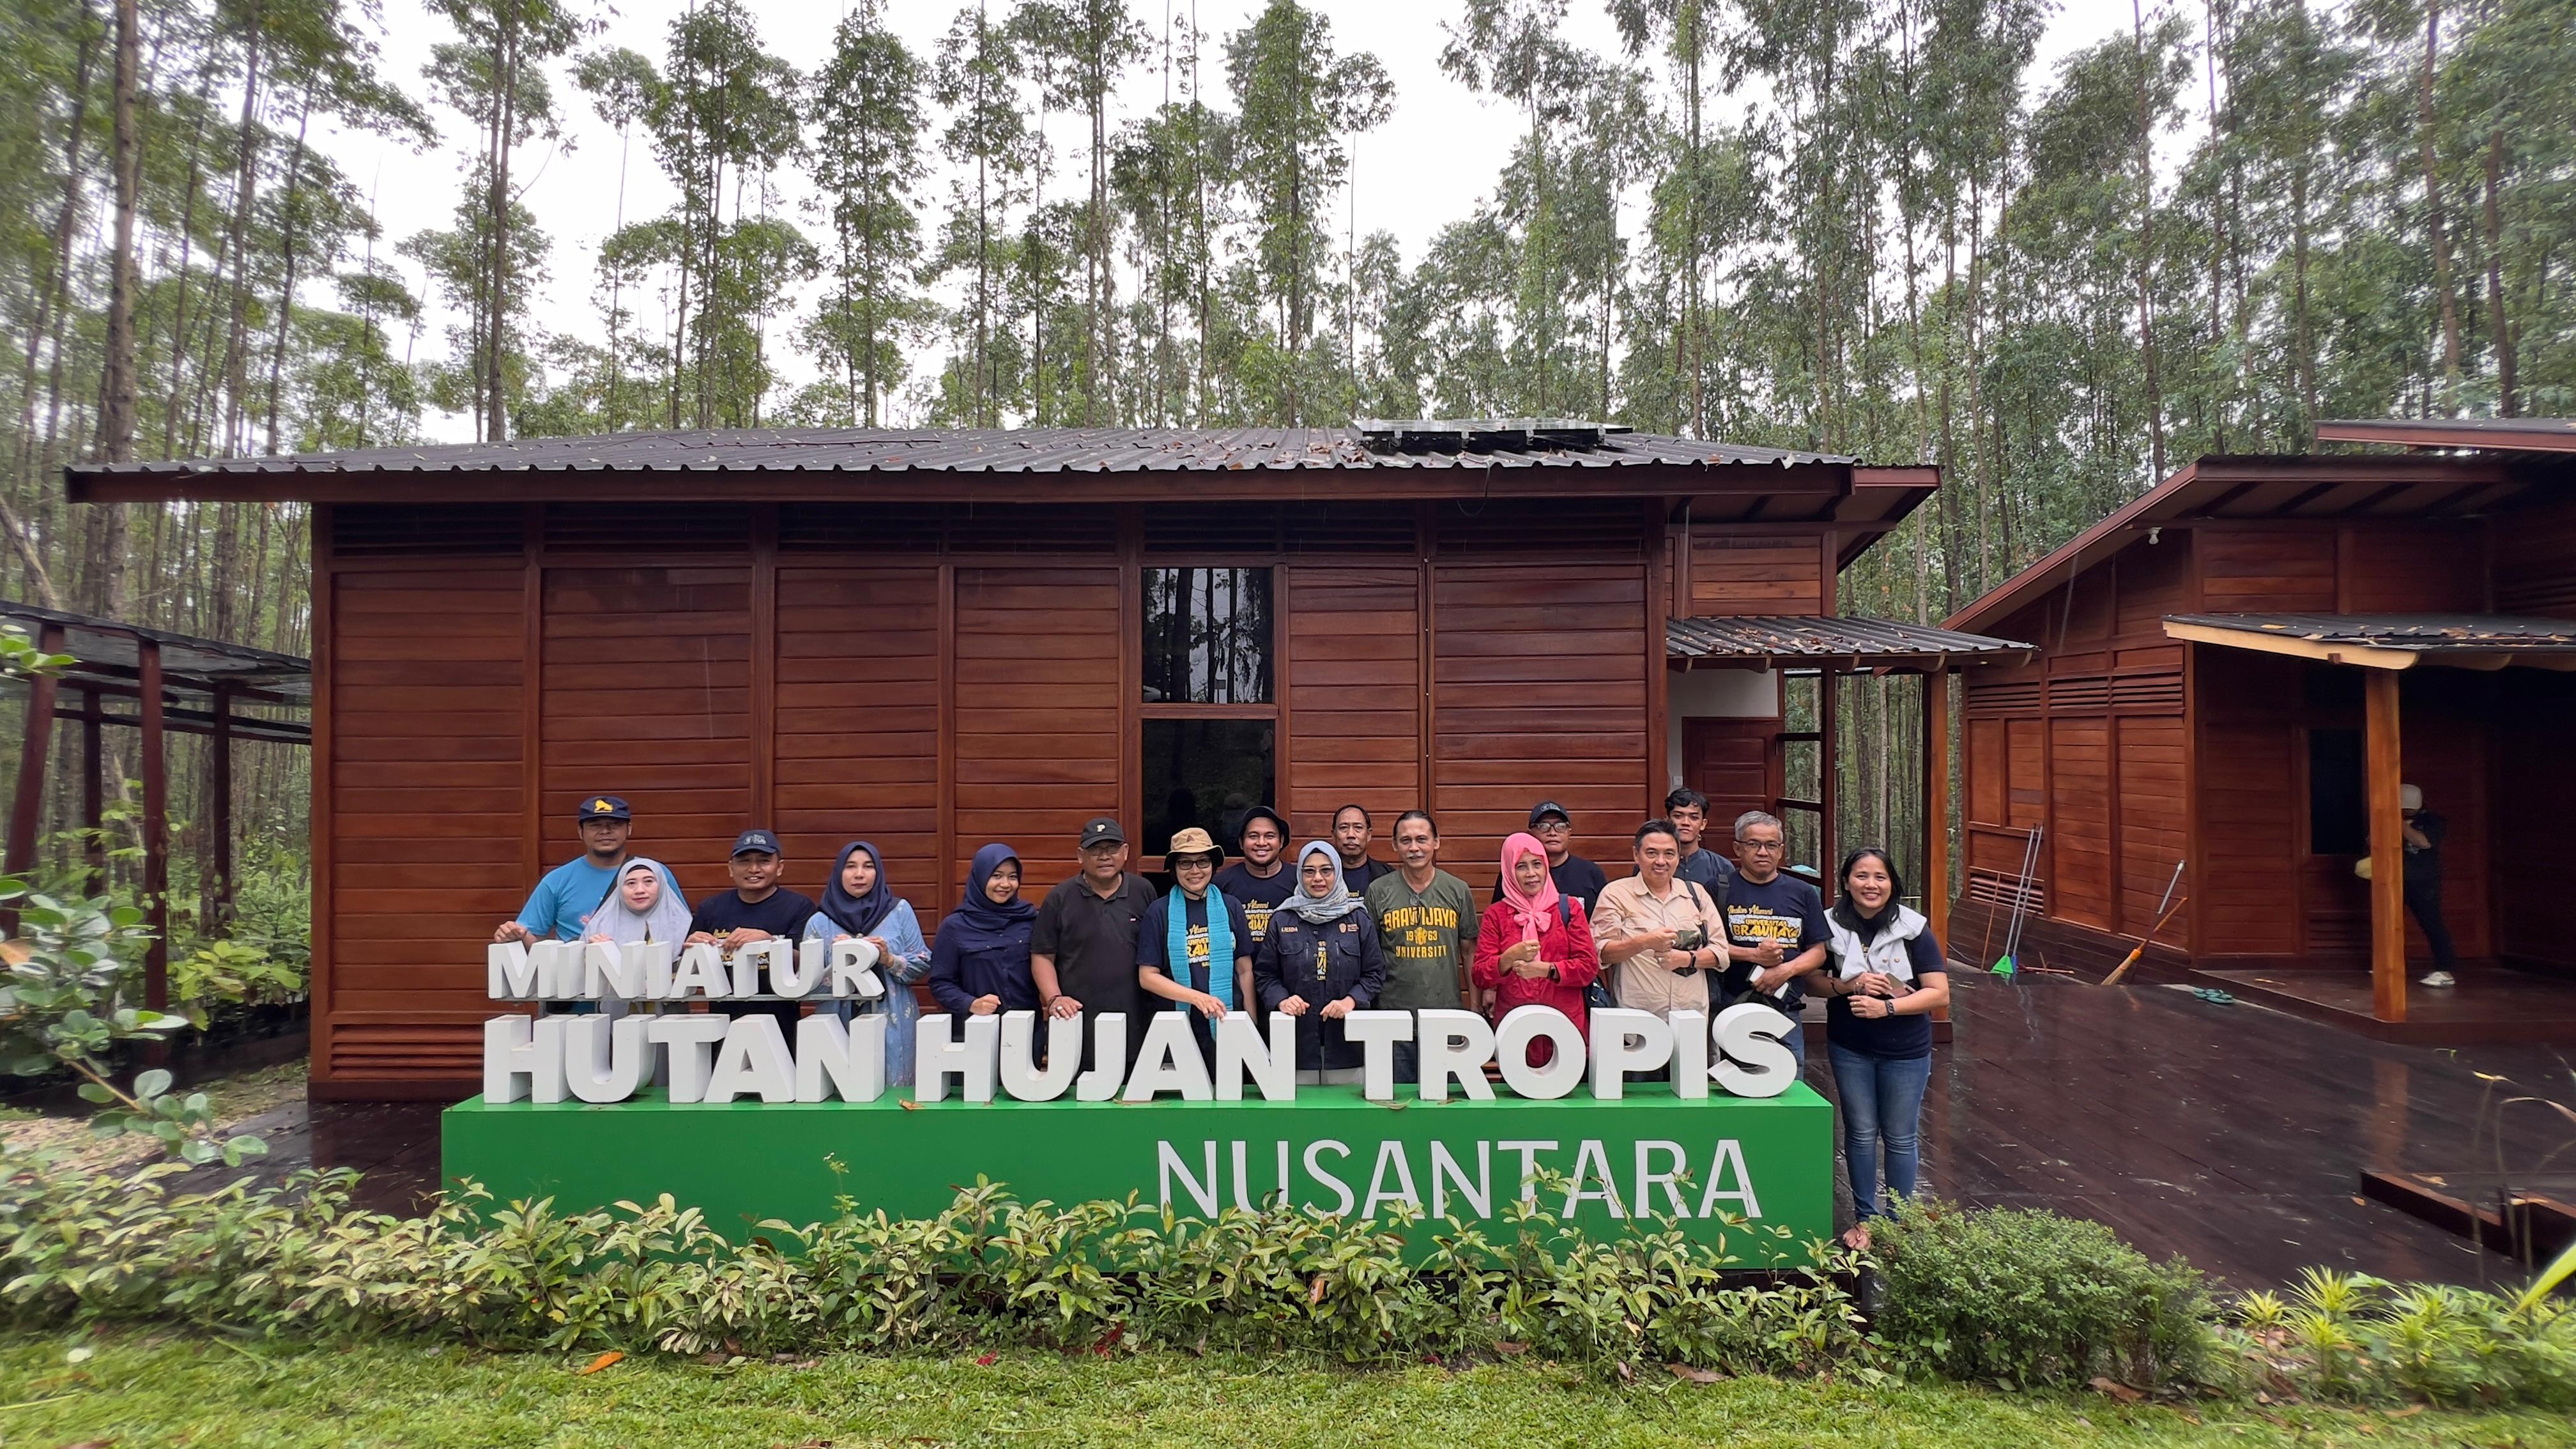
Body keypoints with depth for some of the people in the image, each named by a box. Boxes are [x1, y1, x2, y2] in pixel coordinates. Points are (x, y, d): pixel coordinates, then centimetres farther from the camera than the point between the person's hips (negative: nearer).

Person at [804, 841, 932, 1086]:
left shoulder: (900, 911, 4)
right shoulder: (819, 922, 5)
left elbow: (924, 965, 3)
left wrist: (890, 960, -12)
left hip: (894, 1027, 0)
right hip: (840, 1026, 0)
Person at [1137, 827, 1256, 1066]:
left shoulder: (1231, 908, 4)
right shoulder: (1159, 912, -1)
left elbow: (1245, 971, 7)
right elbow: (1147, 977, -3)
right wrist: (1197, 997, -16)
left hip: (1227, 1025, 1)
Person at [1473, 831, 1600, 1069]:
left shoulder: (1569, 908, 7)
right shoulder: (1496, 914, 6)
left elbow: (1590, 966, 0)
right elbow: (1480, 976, 1)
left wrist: (1546, 969, -14)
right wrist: (1510, 958, -18)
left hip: (1566, 1025, 0)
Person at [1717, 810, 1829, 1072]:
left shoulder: (1803, 893, 11)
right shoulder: (1723, 889, 1)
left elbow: (1818, 951, 10)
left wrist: (1786, 970, -8)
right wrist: (1754, 955, -14)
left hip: (1786, 1009, 3)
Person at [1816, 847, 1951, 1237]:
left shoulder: (1913, 928, -12)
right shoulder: (1831, 926, -6)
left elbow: (1939, 993, -13)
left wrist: (1887, 1007, -25)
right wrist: (1849, 985, -17)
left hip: (1906, 1051, -1)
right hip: (1849, 1048, 1)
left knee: (1901, 1137, 11)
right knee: (1860, 1133, 12)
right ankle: (1865, 1218, 27)